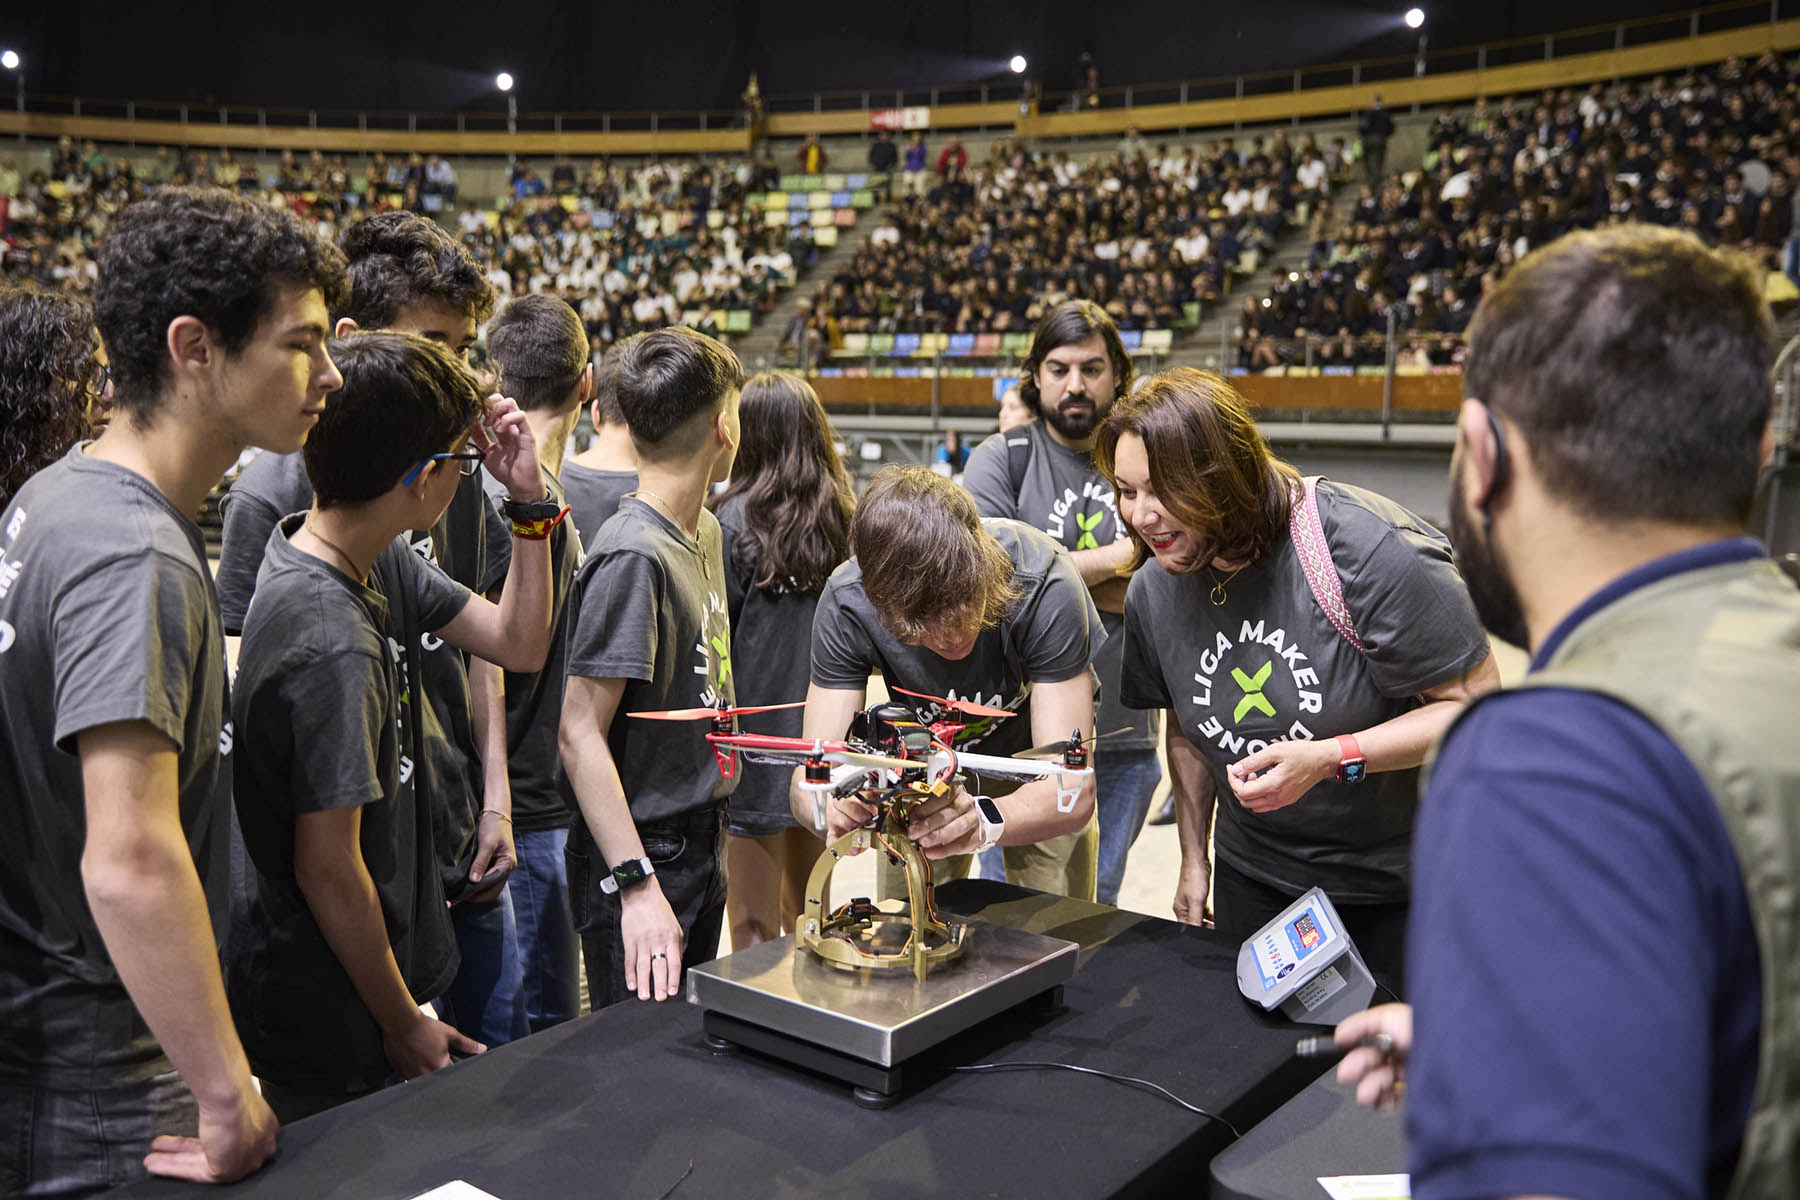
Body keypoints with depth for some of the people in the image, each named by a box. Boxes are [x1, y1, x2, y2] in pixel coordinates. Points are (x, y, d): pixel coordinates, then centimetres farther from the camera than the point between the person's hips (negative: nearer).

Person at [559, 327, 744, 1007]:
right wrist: (637, 885, -27)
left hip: (701, 848, 9)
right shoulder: (632, 557, -20)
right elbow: (580, 734, -22)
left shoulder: (705, 532, 8)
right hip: (642, 858, -9)